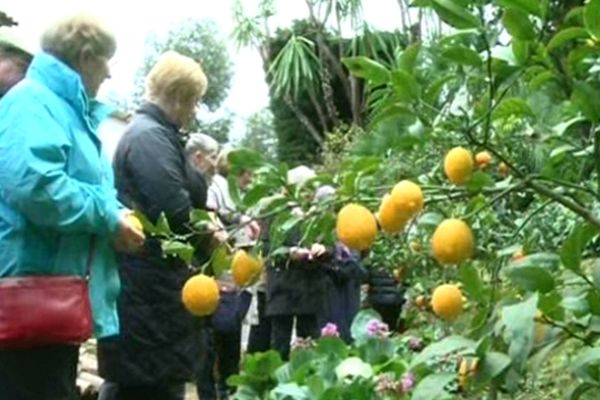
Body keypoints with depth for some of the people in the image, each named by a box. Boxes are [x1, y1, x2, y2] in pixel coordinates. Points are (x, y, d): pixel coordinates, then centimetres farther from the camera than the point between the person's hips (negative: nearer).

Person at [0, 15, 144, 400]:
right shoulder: (32, 103, -13)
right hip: (32, 294, -10)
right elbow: (35, 185, -30)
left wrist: (116, 215, 6)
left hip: (59, 295, 11)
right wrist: (108, 219, -19)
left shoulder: (70, 109, 19)